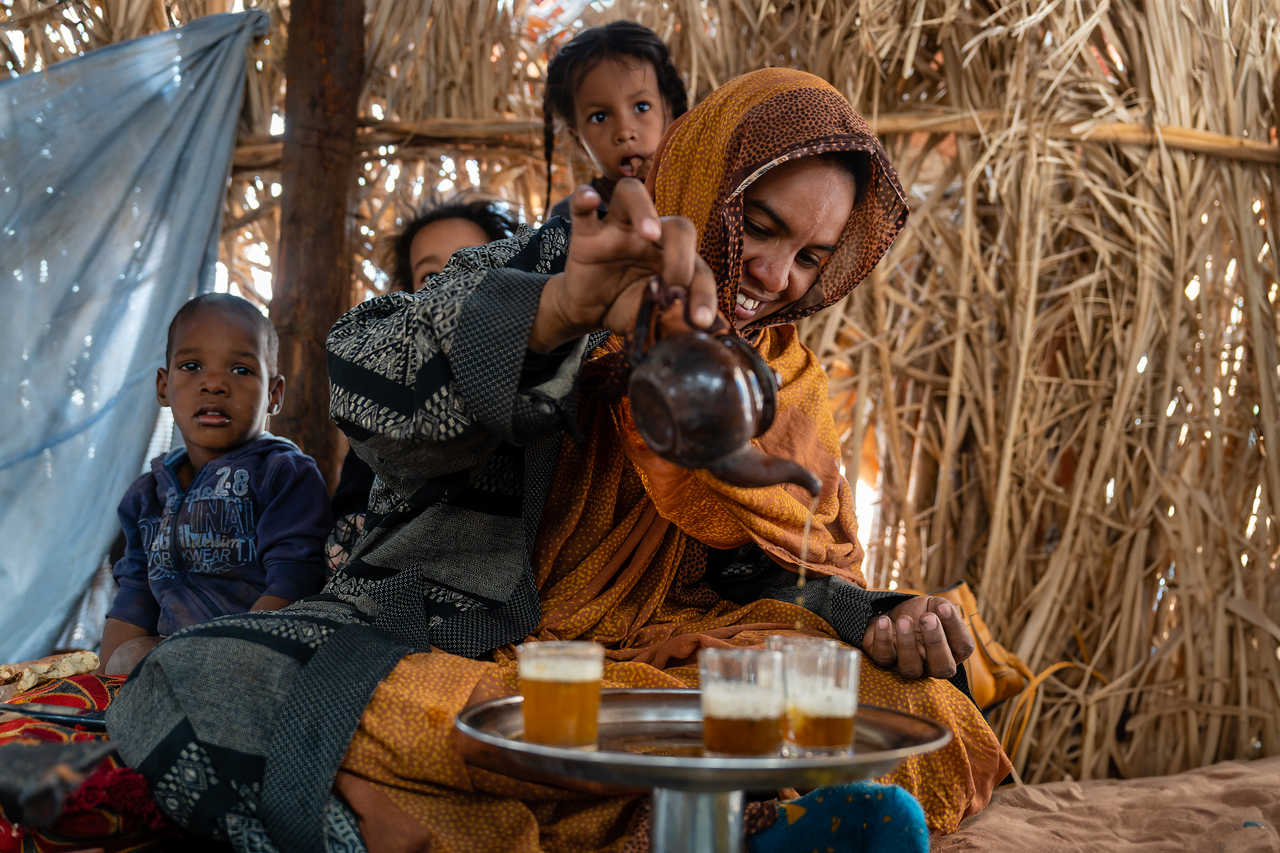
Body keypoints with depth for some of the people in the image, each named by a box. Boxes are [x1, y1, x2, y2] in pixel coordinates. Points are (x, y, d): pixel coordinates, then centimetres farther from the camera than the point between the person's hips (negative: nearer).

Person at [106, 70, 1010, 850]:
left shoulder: (789, 390, 11)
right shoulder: (552, 267, -4)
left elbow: (792, 574, 12)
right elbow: (367, 387, -21)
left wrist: (875, 625, -12)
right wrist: (561, 311, -40)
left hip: (638, 665, 4)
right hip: (437, 630, -3)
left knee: (908, 710, -23)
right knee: (193, 692, -29)